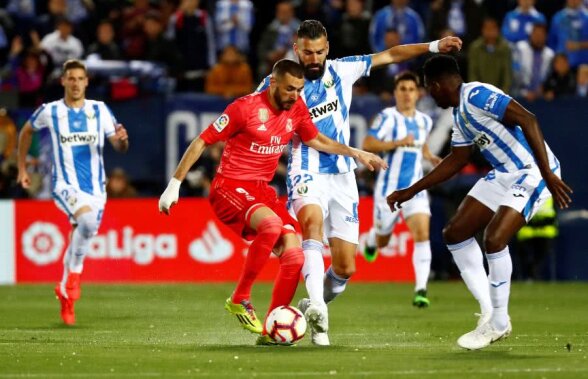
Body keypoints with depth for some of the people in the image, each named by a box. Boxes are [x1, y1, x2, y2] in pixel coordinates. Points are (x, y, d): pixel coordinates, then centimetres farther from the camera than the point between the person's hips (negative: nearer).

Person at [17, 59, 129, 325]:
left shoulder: (100, 110, 2)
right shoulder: (49, 112, -1)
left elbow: (120, 147, 2)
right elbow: (26, 132, 18)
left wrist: (121, 140, -22)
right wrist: (22, 168, 19)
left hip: (95, 188, 3)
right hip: (66, 185, -3)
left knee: (80, 241, 5)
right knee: (88, 220, -32)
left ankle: (65, 293, 26)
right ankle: (74, 273, -13)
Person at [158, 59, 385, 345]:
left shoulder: (296, 109, 2)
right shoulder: (245, 108, -16)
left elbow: (315, 140, 20)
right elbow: (201, 142, -10)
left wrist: (356, 154, 10)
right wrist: (174, 185, -11)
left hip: (262, 190, 7)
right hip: (229, 188, -7)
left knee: (294, 256, -8)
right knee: (272, 224, -35)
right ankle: (239, 300, -22)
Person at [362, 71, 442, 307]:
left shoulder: (424, 121, 9)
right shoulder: (388, 117, -9)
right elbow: (367, 145, -18)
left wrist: (432, 158, 10)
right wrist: (398, 142, -26)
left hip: (415, 188, 3)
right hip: (389, 188, -3)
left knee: (422, 233, -17)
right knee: (382, 242, 11)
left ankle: (421, 289, -19)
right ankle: (372, 239, 51)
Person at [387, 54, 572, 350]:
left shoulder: (478, 95, -18)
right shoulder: (460, 115, 13)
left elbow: (527, 120, -25)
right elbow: (456, 160, 25)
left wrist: (547, 174, -29)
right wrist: (411, 191, 27)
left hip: (531, 173, -10)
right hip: (504, 175, 10)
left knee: (494, 240, -21)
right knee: (455, 233, 8)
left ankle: (499, 323, -4)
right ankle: (489, 313, 11)